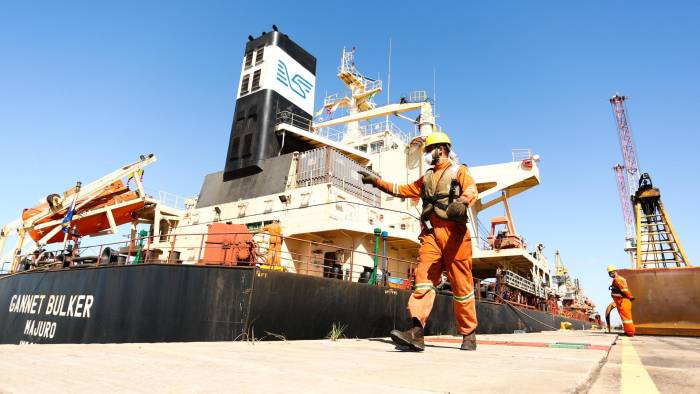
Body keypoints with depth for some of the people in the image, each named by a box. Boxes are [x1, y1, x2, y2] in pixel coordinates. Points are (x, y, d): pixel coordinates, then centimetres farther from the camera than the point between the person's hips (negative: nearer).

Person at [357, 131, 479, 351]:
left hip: (453, 232, -4)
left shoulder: (459, 170, 10)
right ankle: (416, 332, -21)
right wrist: (376, 181, 32)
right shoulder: (426, 178, 27)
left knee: (461, 283, -2)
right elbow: (404, 190, 35)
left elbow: (471, 190, -10)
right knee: (424, 276, -12)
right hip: (431, 233, 5)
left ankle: (469, 335, 10)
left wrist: (461, 202, -34)